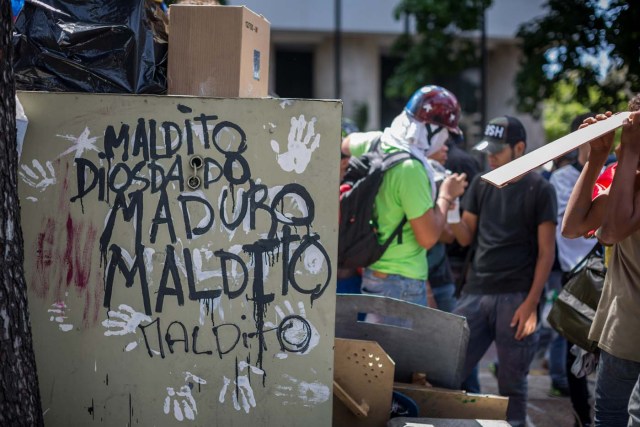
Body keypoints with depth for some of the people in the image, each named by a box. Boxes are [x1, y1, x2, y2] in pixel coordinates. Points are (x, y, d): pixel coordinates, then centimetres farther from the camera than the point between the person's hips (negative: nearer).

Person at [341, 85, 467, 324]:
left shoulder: (374, 142, 1)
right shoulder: (411, 170, -23)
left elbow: (346, 145, 28)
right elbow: (428, 237, -20)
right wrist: (446, 196, -6)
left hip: (372, 271, 9)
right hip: (401, 282, -9)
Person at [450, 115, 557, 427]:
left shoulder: (540, 190, 0)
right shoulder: (481, 184, 12)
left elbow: (546, 252, -3)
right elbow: (465, 238, 13)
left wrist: (531, 304, -11)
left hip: (516, 297, -4)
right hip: (475, 293, 4)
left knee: (511, 385, 1)